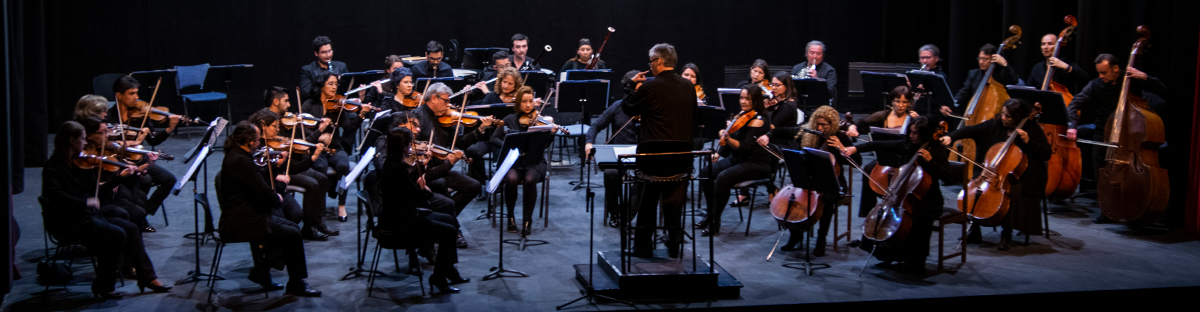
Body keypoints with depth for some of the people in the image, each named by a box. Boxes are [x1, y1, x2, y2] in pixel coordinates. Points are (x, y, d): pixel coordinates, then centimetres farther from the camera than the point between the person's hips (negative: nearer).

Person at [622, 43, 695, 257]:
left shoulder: (650, 87, -14)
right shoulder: (688, 87, 1)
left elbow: (627, 108, -3)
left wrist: (633, 85, 10)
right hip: (682, 153, 4)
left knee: (647, 201, 10)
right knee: (674, 200, 10)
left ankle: (643, 246, 15)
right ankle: (674, 246, 13)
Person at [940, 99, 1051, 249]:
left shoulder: (1032, 129, -2)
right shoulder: (995, 125, 5)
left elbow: (1046, 154, -5)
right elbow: (970, 130, -2)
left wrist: (1028, 141, -18)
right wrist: (950, 137, -19)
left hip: (1019, 176, -4)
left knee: (1011, 192, -34)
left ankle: (1006, 235, -13)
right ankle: (974, 232, -2)